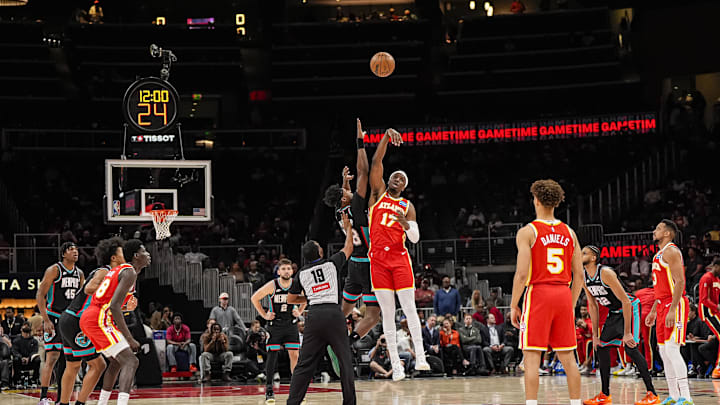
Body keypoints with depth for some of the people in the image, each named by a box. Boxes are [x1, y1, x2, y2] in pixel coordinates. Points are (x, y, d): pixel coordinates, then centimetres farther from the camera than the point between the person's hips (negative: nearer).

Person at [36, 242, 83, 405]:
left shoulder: (79, 273, 11)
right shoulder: (54, 270, -8)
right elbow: (40, 295, -11)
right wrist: (46, 320, -18)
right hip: (54, 318, -7)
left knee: (67, 359, 6)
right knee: (52, 357, -14)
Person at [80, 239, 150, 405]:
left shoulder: (118, 270, 22)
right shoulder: (130, 272, -9)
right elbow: (114, 306, -20)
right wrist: (129, 339, -19)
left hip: (87, 318, 10)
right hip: (99, 320, -10)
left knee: (117, 362, 26)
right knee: (130, 361, -16)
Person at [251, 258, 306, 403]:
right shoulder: (272, 286, -15)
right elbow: (254, 298, -4)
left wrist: (299, 311, 2)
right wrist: (264, 315, -6)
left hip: (291, 325, 2)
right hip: (275, 324, -2)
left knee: (294, 354, -2)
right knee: (272, 355, -5)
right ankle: (269, 388, 4)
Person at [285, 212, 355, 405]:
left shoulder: (301, 274, 12)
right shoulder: (332, 263, 6)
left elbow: (290, 299, 21)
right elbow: (348, 248, 25)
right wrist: (348, 228, 38)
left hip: (314, 315, 2)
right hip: (334, 313, -2)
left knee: (305, 362, 3)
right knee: (345, 360, 5)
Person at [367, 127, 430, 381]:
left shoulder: (407, 206, 13)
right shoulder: (378, 193, 11)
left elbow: (415, 238, 7)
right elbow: (376, 162, 1)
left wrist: (407, 225, -14)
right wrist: (387, 137, -10)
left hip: (399, 258, 0)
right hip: (378, 258, 0)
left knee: (409, 308, -5)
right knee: (387, 313, 0)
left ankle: (420, 356, -4)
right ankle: (395, 363, 0)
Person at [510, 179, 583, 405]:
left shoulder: (527, 232, -5)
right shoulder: (569, 233, 10)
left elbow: (522, 273, -12)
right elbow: (579, 275, 10)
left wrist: (514, 306, -4)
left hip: (538, 293, -5)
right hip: (563, 294, 5)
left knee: (532, 357, -3)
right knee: (568, 357, 10)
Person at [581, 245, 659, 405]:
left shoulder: (605, 273, -28)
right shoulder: (584, 278, -2)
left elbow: (625, 302, -28)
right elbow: (593, 306, 9)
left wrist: (627, 333, -29)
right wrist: (595, 334, 6)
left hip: (630, 308, -9)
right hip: (614, 312, 9)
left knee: (630, 347, -21)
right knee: (601, 347, 6)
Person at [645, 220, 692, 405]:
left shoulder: (671, 251, -10)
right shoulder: (659, 254, 20)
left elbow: (680, 282, -19)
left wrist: (672, 310, -24)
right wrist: (653, 311, 24)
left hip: (675, 305, -10)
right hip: (663, 306, 10)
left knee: (672, 349, -17)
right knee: (664, 351, 9)